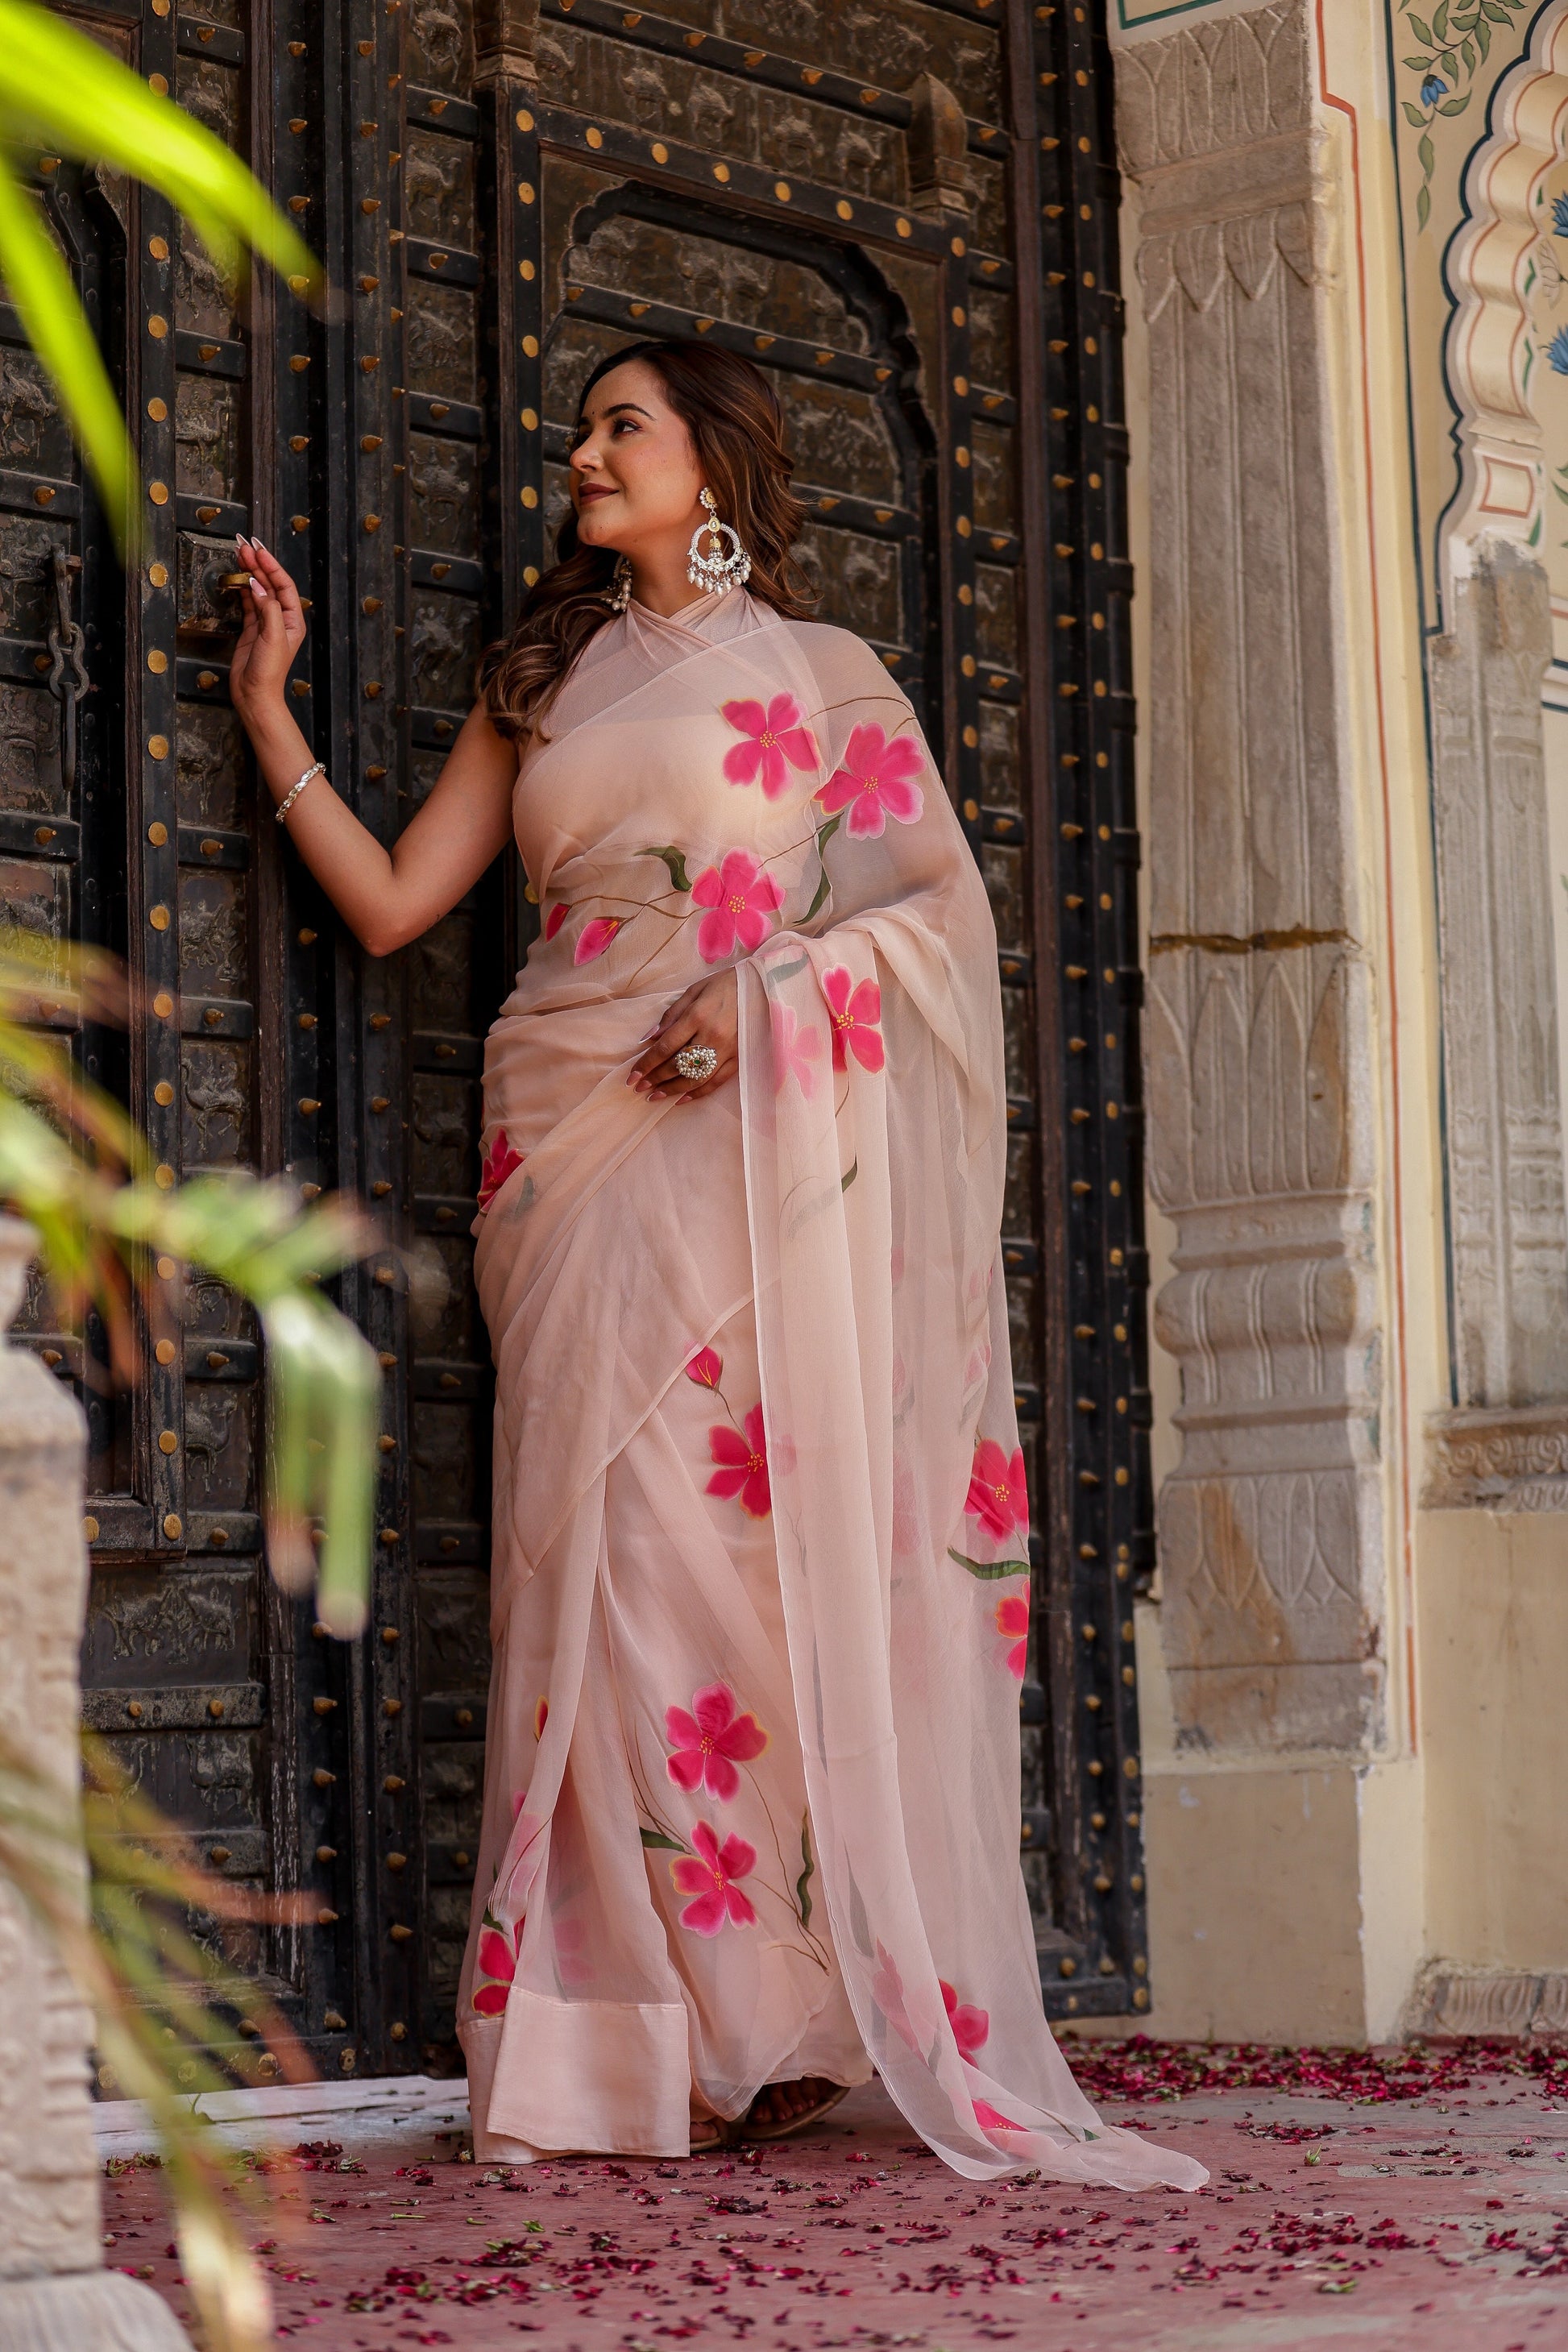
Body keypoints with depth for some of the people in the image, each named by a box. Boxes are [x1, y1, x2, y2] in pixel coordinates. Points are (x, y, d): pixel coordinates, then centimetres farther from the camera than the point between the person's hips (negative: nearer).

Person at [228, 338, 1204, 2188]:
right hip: (571, 1152, 4)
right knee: (603, 1546, -6)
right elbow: (392, 902, 16)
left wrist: (781, 991, -11)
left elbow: (945, 903, 4)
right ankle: (640, 2035, -4)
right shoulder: (539, 684, 22)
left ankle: (782, 2011, -6)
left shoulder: (820, 677, 11)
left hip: (748, 1151, -3)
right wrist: (270, 712, 13)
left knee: (735, 1532, -11)